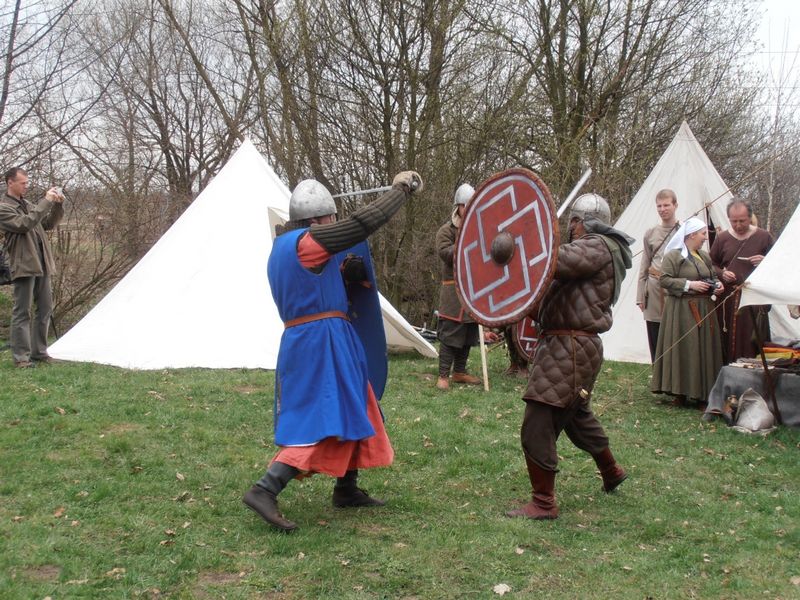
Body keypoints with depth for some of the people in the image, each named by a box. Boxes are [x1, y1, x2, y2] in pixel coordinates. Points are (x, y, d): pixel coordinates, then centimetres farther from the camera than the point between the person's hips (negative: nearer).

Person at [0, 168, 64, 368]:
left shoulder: (28, 205, 16)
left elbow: (48, 224, 19)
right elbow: (24, 224, -20)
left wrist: (58, 205, 2)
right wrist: (46, 202, -20)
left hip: (41, 265, 8)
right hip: (24, 266, -8)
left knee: (45, 309, 10)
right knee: (22, 312, -4)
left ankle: (39, 352, 18)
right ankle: (21, 356, 0)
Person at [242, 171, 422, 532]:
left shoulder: (282, 247, 15)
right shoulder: (307, 242, -15)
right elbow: (364, 222, -16)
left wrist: (344, 272, 5)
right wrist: (402, 188, -4)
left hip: (302, 340, 10)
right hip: (322, 342, -10)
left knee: (351, 411, 20)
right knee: (322, 422, -10)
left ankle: (347, 489, 30)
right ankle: (264, 491, -16)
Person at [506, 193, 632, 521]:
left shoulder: (598, 247, -14)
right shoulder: (596, 249, 20)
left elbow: (554, 262, -30)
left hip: (571, 348, -11)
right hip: (566, 344, 11)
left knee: (537, 426, -9)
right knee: (576, 413, 29)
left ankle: (543, 503, -3)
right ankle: (611, 472, 48)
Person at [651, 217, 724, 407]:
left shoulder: (704, 256, 13)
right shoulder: (673, 255, -8)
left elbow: (712, 276, 24)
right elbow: (664, 280, -13)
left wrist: (717, 285, 2)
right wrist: (689, 284, -19)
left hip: (704, 308, 7)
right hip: (681, 309, -6)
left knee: (704, 349, 5)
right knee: (682, 350, -5)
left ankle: (702, 394, 10)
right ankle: (680, 392, 4)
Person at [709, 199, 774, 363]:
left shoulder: (763, 237, 4)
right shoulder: (722, 238, 8)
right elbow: (712, 265, 17)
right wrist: (722, 273, -3)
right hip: (728, 300, 1)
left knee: (752, 342, -4)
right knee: (727, 342, -2)